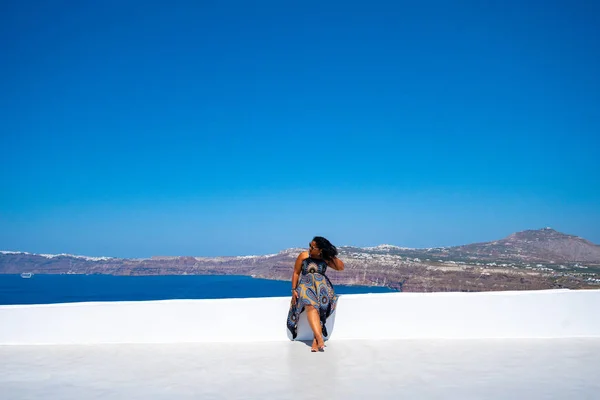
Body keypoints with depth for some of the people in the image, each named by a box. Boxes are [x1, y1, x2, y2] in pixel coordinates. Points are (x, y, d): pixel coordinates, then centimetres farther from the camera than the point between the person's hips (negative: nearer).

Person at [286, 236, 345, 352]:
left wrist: (332, 256, -3)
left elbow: (341, 267, 7)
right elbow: (296, 273, 8)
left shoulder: (325, 259, 11)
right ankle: (320, 338, -46)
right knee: (310, 305, -33)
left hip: (321, 284, 1)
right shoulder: (303, 256, 6)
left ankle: (316, 340, -37)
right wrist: (294, 290, 0)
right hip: (306, 284, -1)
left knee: (321, 305, -32)